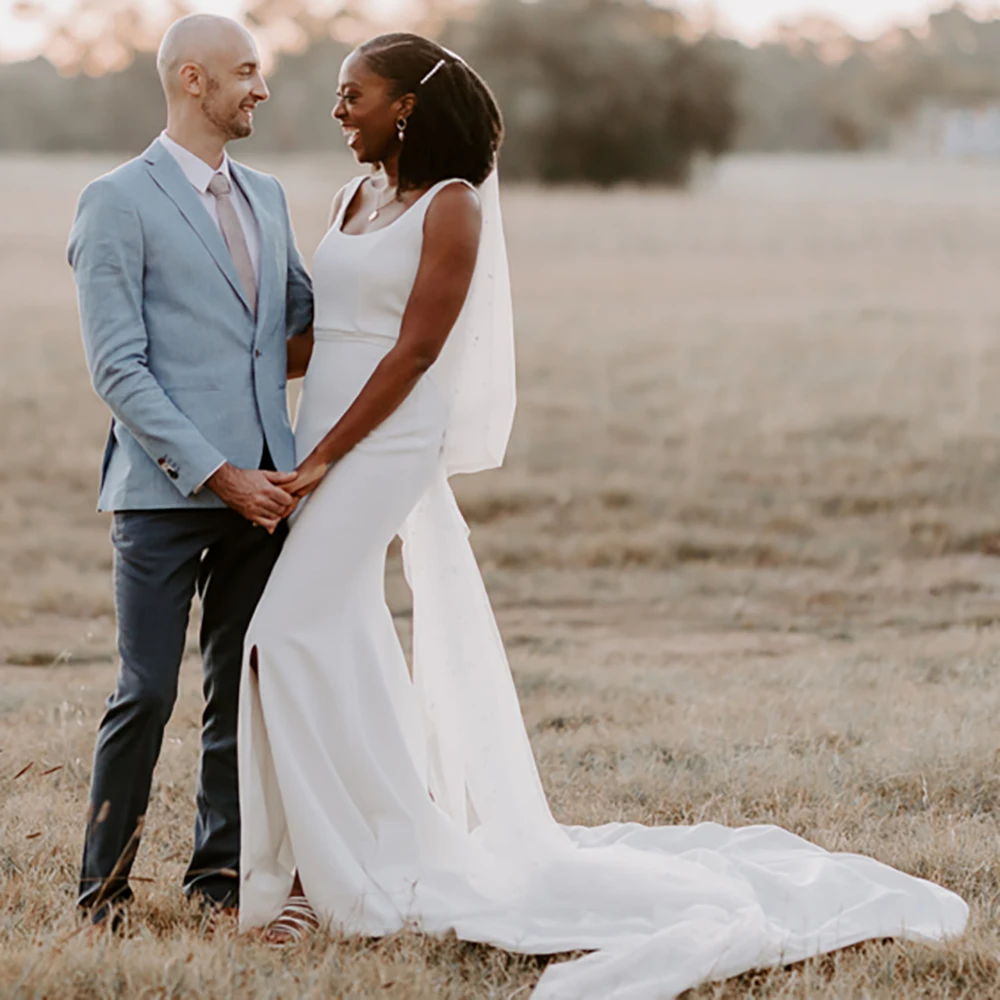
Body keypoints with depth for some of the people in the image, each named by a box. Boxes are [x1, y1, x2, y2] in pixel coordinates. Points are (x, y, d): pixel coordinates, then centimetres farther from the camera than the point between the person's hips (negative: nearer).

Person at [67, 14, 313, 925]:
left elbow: (309, 318, 26)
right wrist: (217, 473, -16)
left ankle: (221, 871, 18)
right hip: (165, 492, -6)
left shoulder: (265, 198, 16)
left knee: (243, 688, 8)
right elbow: (119, 370, -10)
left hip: (259, 490, 6)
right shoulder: (118, 204, -5)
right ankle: (104, 882, 7)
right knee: (148, 692, -6)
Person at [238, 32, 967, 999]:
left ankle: (328, 868, -5)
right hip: (324, 439, 8)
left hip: (386, 443, -8)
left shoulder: (452, 206, -8)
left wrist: (326, 454, -17)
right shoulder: (352, 201, 14)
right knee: (341, 652, 9)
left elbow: (416, 347, -14)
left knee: (295, 636, -13)